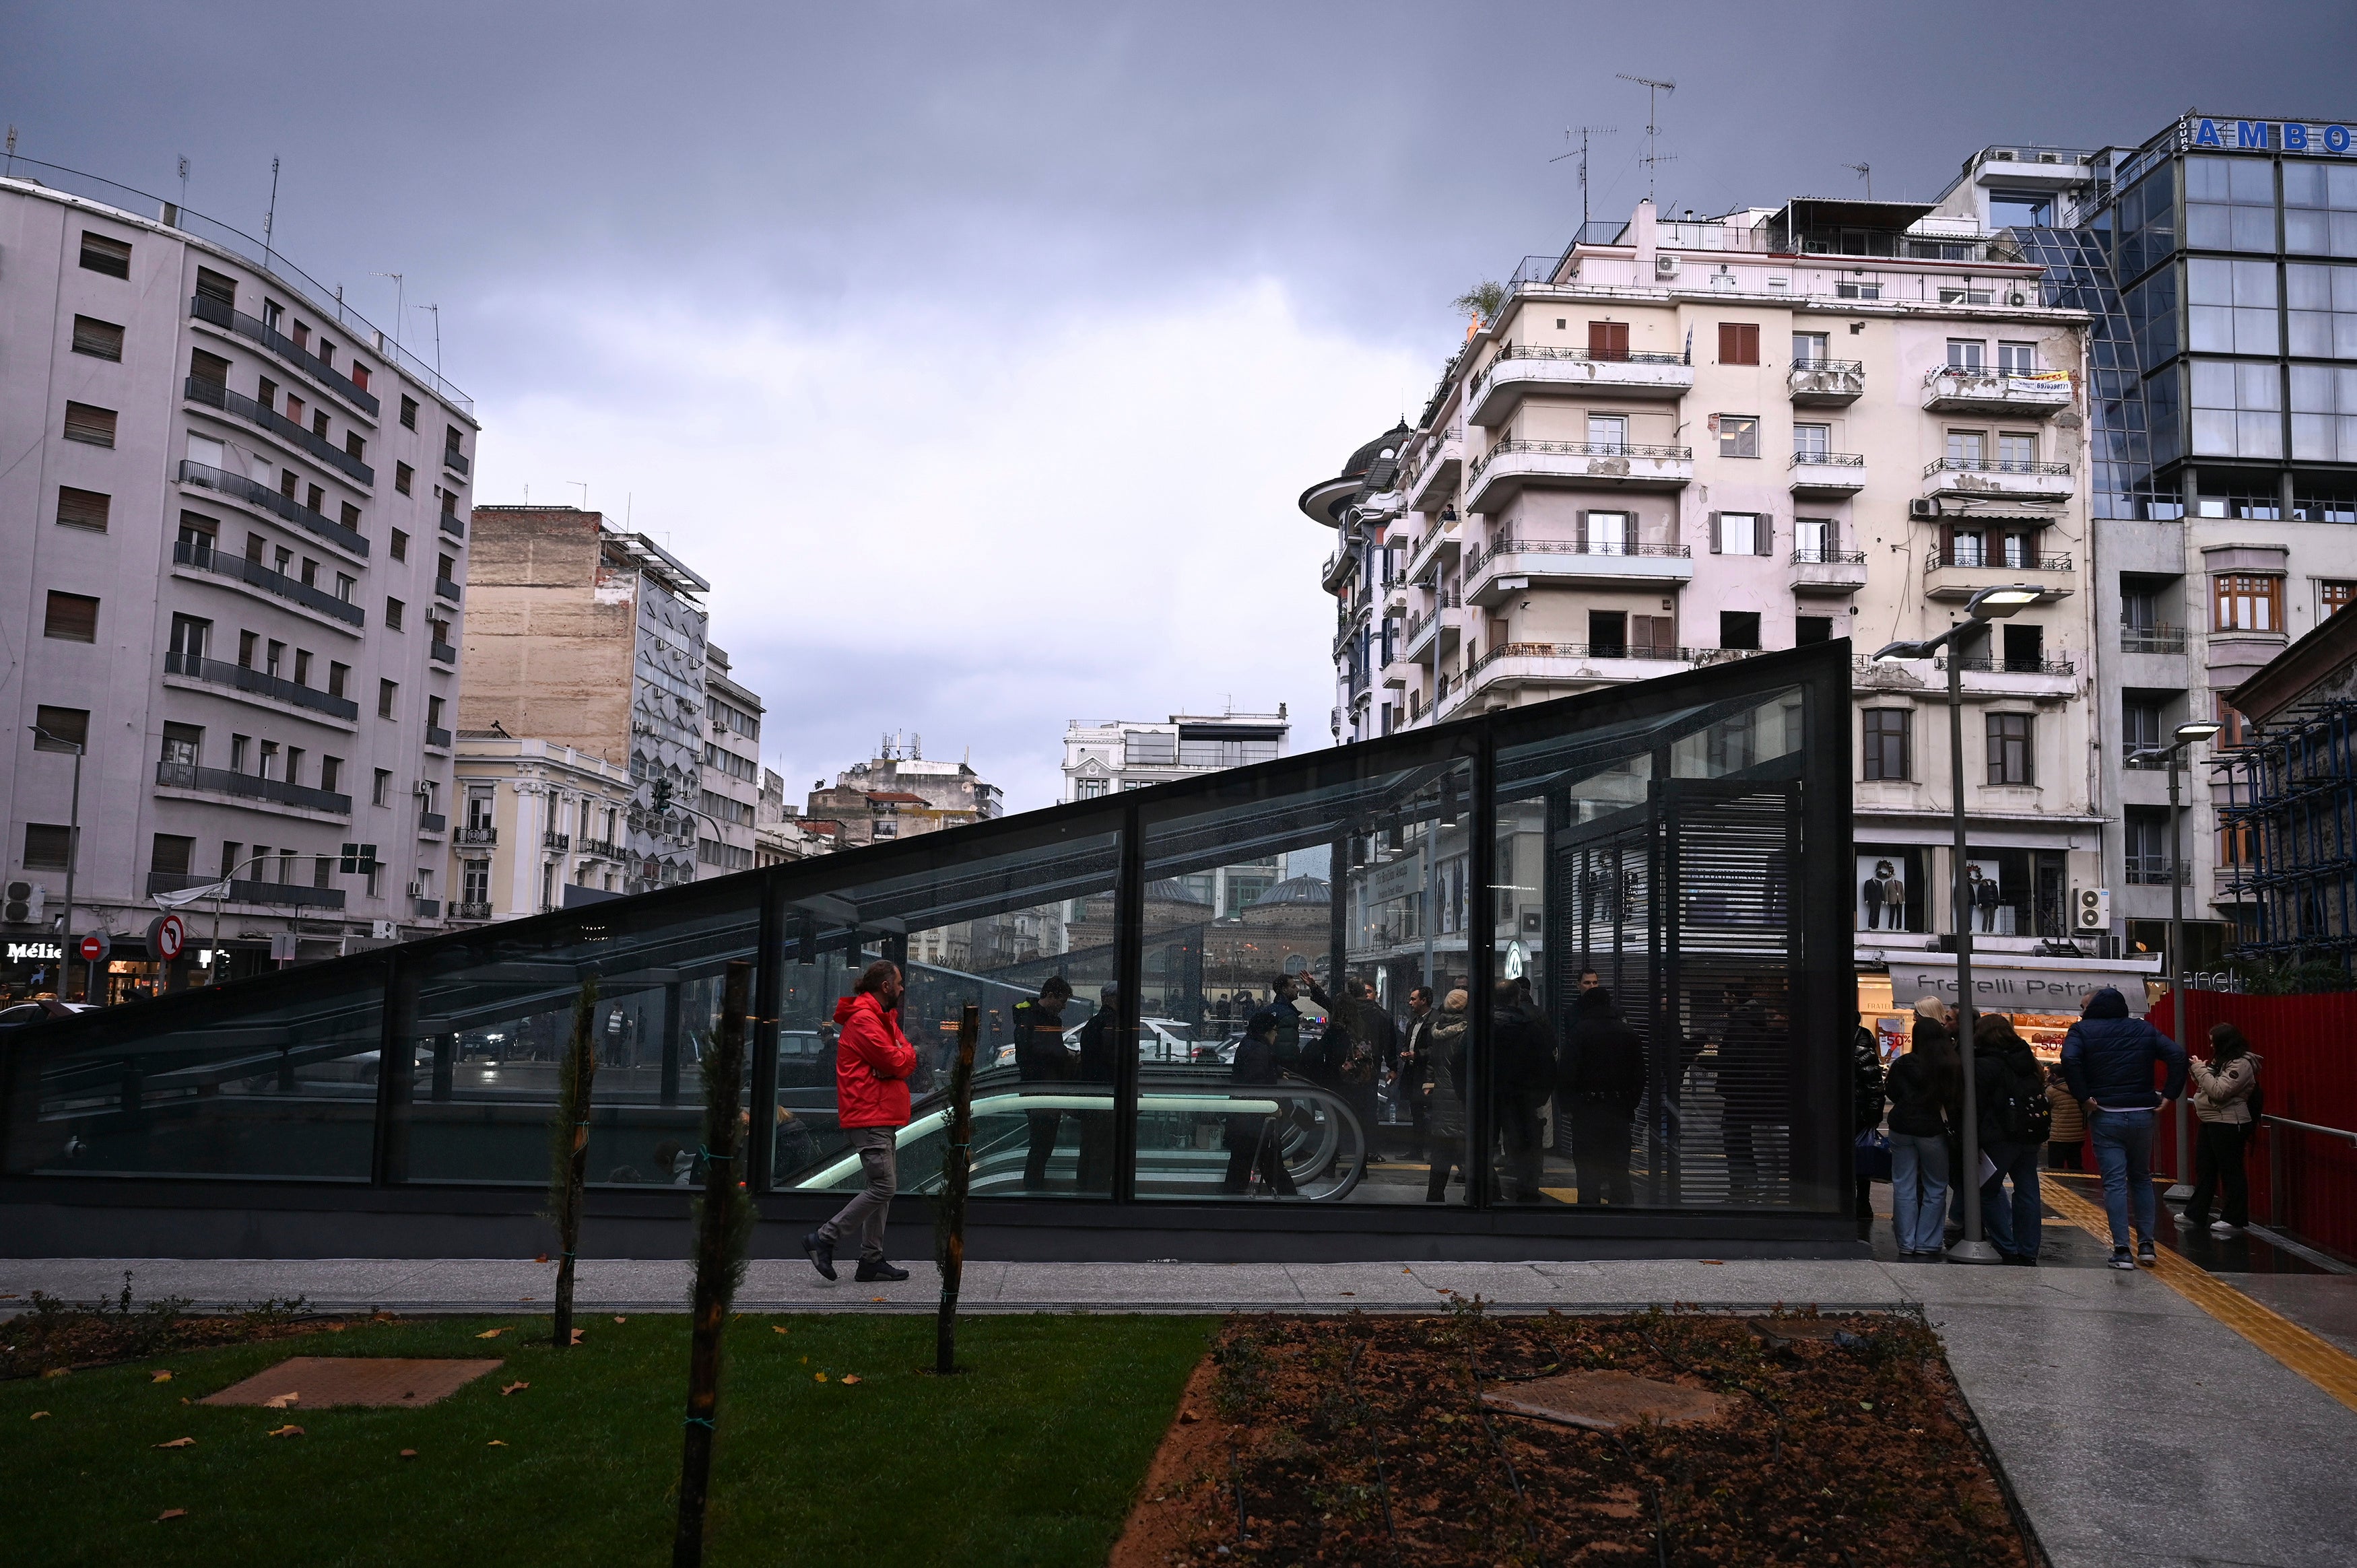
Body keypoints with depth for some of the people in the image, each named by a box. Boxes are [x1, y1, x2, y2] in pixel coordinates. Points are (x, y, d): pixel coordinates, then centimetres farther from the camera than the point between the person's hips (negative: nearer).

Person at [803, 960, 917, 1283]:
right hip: (869, 1116, -11)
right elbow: (898, 1063, -17)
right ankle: (823, 1239, -8)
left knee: (884, 1187, 10)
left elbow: (907, 1063, 15)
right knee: (882, 1187, -14)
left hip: (883, 1116, 11)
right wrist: (907, 1052, 2)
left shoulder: (883, 1019, 20)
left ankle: (872, 1260, 14)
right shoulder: (864, 1020, -14)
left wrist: (897, 1061, -5)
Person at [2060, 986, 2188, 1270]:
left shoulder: (2082, 1030, -1)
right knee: (2142, 1179, 18)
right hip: (2141, 1115, 3)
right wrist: (2169, 1095, -1)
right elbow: (2178, 1054, -3)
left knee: (2114, 1183, -1)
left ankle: (2122, 1251, -4)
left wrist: (2084, 1097, -12)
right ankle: (2146, 1244, 16)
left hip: (2105, 1117, -3)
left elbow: (2069, 1059, -20)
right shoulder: (2144, 1030, 9)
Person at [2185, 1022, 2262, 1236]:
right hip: (2211, 1122, 10)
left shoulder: (2241, 1064, -17)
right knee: (2204, 1169, 13)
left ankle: (2235, 1221, 6)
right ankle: (2195, 1215, 20)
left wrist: (2200, 1069, -17)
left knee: (2230, 1171, -2)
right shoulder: (2223, 1060, 13)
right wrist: (2197, 1071, 0)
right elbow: (2209, 1085, 15)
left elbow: (2219, 1091, -24)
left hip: (2229, 1124, -10)